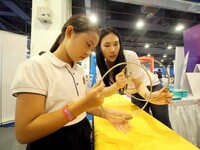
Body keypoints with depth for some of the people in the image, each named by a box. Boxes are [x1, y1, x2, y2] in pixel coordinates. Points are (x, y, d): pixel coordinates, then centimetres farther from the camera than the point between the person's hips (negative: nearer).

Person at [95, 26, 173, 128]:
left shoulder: (130, 56, -27)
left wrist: (150, 96, -45)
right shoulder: (100, 68, -16)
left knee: (164, 126, 6)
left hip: (152, 88, -2)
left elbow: (139, 84, -24)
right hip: (135, 95, 3)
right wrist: (117, 85, -43)